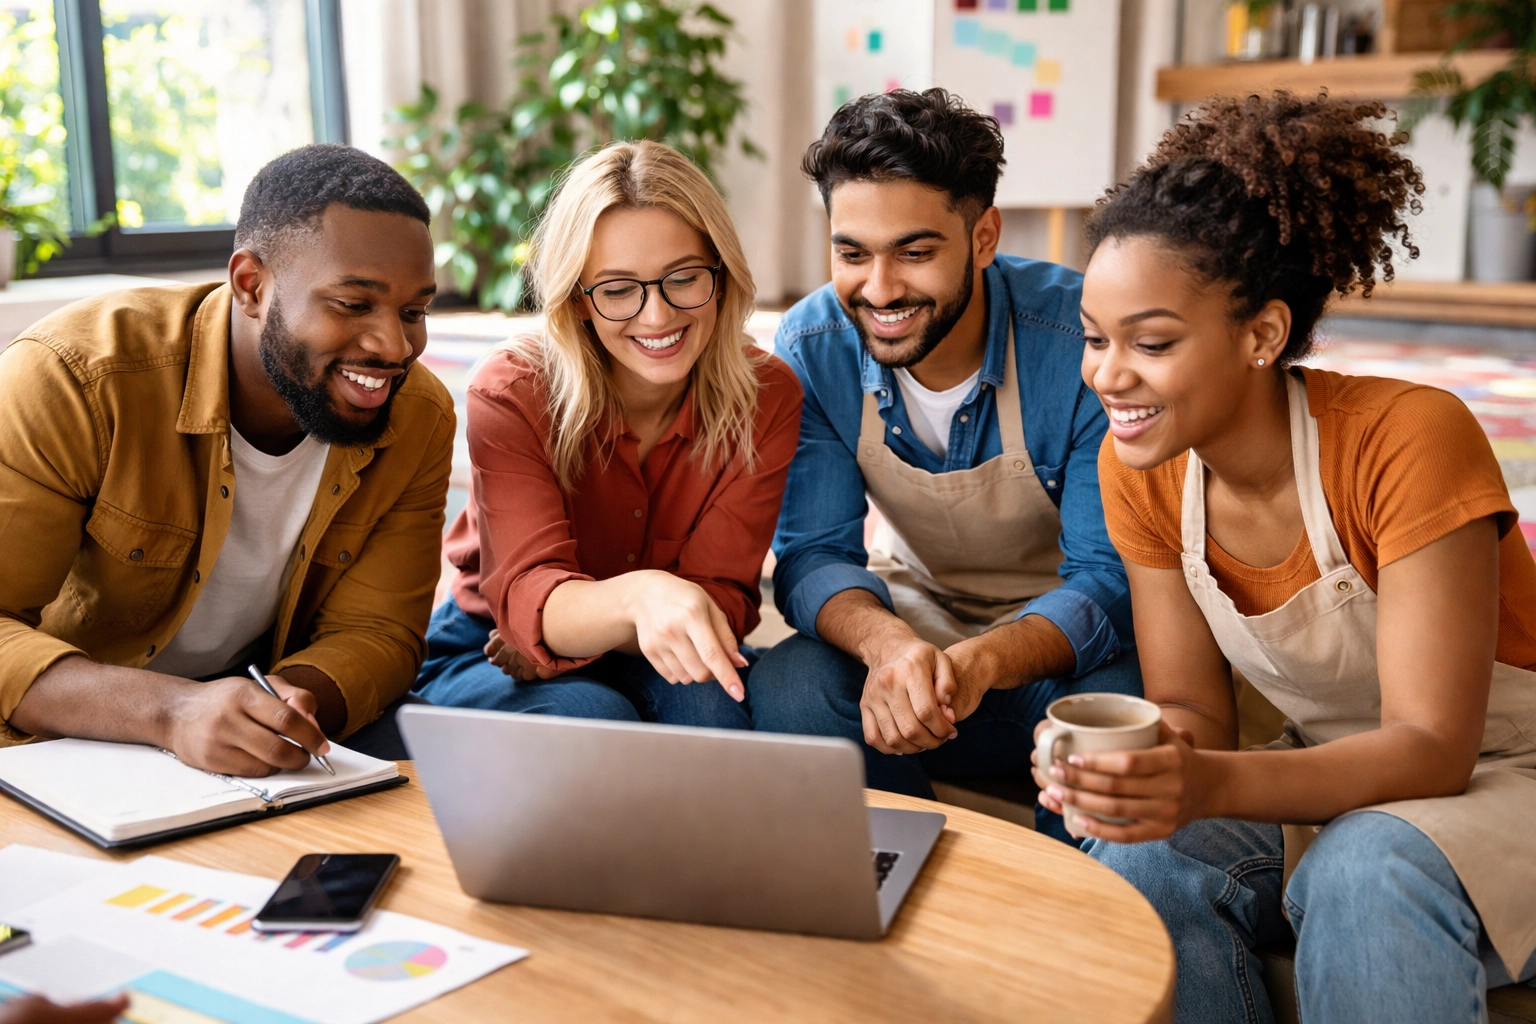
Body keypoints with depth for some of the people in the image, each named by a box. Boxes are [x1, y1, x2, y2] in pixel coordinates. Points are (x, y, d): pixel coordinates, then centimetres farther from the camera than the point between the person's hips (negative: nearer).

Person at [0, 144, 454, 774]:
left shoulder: (420, 421, -9)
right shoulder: (73, 376, -23)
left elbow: (375, 631, -8)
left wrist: (298, 700, -30)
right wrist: (169, 709, -42)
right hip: (62, 730, -2)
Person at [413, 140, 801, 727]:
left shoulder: (766, 398, -12)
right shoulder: (511, 395, -18)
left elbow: (720, 597, -15)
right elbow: (528, 599, -29)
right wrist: (637, 596, -52)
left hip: (654, 663, 2)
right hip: (488, 654, -1)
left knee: (707, 703, -32)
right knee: (592, 720, -34)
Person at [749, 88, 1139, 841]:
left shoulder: (1083, 344, -23)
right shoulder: (812, 348, -12)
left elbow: (1111, 578, -22)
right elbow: (813, 553, -12)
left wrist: (978, 664, -42)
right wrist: (886, 644, -36)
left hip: (1062, 642, -2)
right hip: (912, 630, 3)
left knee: (1114, 710, -35)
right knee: (788, 688, -27)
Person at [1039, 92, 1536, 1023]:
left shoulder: (1409, 440, -25)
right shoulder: (1141, 468, -8)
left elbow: (1432, 748, -25)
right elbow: (1192, 705, -4)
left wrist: (1211, 783, -42)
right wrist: (1146, 759, -29)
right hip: (1332, 779, 4)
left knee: (1368, 872, -36)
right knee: (1137, 860, -24)